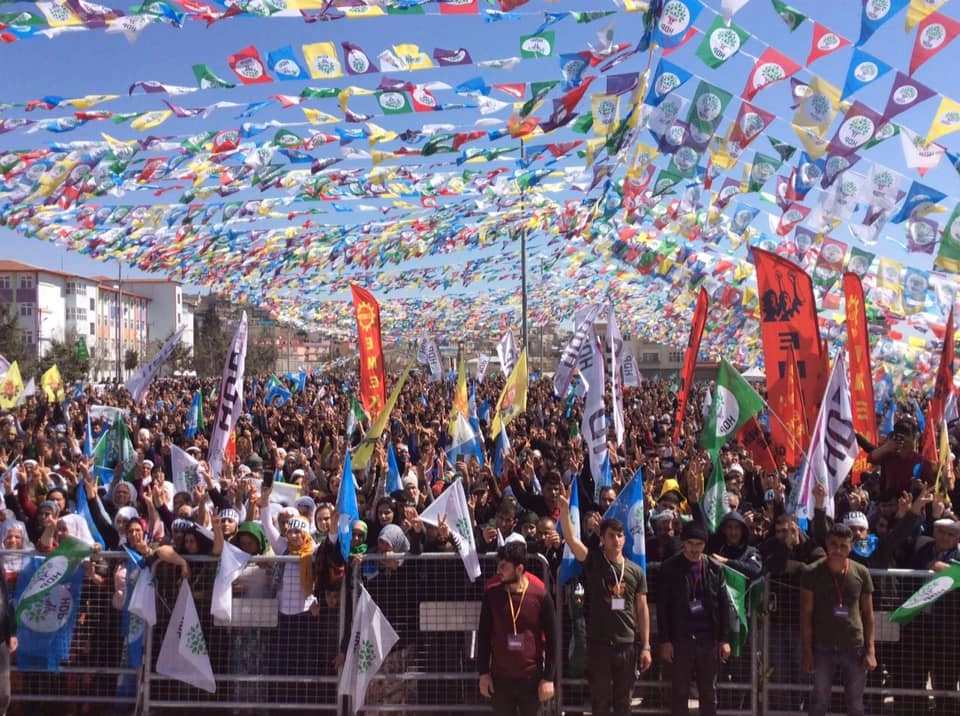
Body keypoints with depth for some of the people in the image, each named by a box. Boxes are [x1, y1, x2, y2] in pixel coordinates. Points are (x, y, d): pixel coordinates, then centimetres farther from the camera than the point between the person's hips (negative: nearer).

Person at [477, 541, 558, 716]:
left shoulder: (541, 596, -8)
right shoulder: (492, 595, -2)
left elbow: (551, 639, -3)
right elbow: (483, 636, 5)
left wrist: (549, 678, -6)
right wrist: (484, 672, 2)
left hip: (532, 677, -2)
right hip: (500, 678, 2)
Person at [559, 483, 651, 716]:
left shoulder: (636, 571, 4)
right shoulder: (593, 562, -2)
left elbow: (642, 609, 6)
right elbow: (572, 540, -18)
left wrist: (645, 646, 2)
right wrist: (565, 509, -32)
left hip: (628, 644, 2)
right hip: (599, 643, -2)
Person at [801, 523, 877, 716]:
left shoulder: (861, 573, 1)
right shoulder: (813, 573, -4)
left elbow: (868, 614, 6)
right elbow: (805, 615, -2)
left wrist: (870, 650, 0)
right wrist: (807, 651, -6)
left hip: (854, 648, 1)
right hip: (823, 648, -1)